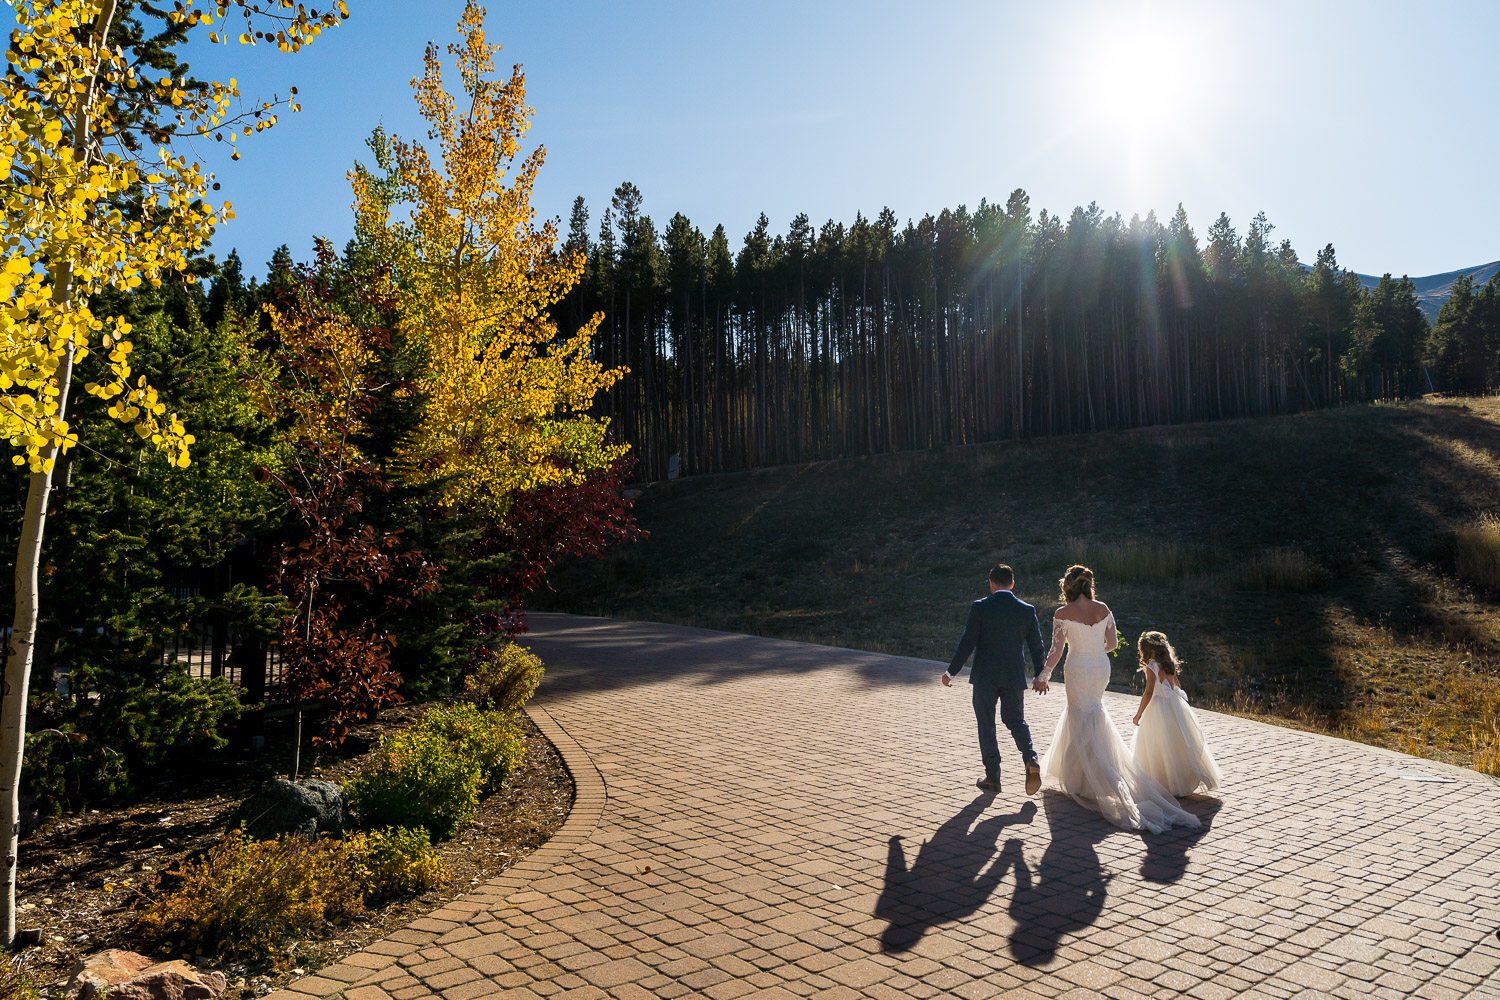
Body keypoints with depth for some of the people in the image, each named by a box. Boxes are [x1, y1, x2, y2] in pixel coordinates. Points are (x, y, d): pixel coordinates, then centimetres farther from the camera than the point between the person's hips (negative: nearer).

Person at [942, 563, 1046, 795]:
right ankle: (1031, 760, -6)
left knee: (986, 726, 9)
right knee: (1016, 721, 18)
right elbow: (1036, 646, 7)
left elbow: (967, 643, -10)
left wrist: (952, 671, -2)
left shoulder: (979, 607, -7)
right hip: (1015, 677, 3)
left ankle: (992, 777, 13)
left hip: (985, 676, -2)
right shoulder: (1027, 610, 1)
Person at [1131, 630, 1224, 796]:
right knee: (1180, 743, 16)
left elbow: (1149, 693, -19)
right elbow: (1177, 685, 15)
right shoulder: (1170, 664, 5)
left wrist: (1138, 714, -13)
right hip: (1175, 704, 8)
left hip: (1158, 707, -8)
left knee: (1161, 748, 3)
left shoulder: (1152, 667, -17)